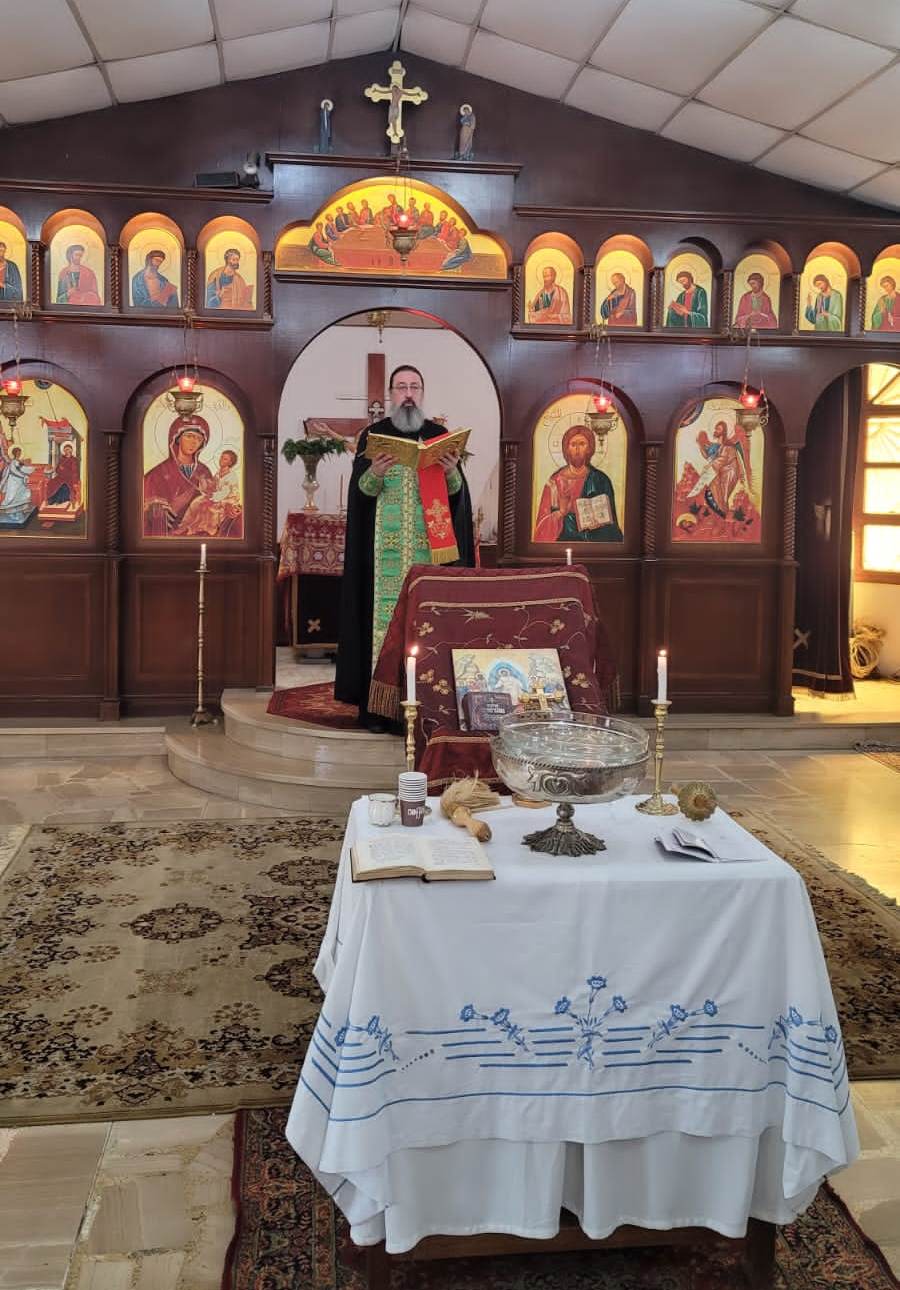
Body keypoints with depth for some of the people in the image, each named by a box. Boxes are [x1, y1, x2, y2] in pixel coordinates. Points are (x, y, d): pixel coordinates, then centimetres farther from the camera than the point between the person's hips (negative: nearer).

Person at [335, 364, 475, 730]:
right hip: (385, 545, -1)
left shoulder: (440, 436, 11)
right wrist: (375, 473, -22)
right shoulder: (373, 435, 7)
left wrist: (452, 473, -16)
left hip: (430, 545, 1)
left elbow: (457, 493, 5)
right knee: (384, 610, -5)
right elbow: (360, 490, -1)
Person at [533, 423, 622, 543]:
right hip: (564, 540, 0)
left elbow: (610, 523, 10)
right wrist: (561, 512, -13)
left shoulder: (601, 480, 6)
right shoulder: (556, 481, 4)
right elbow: (543, 524, 4)